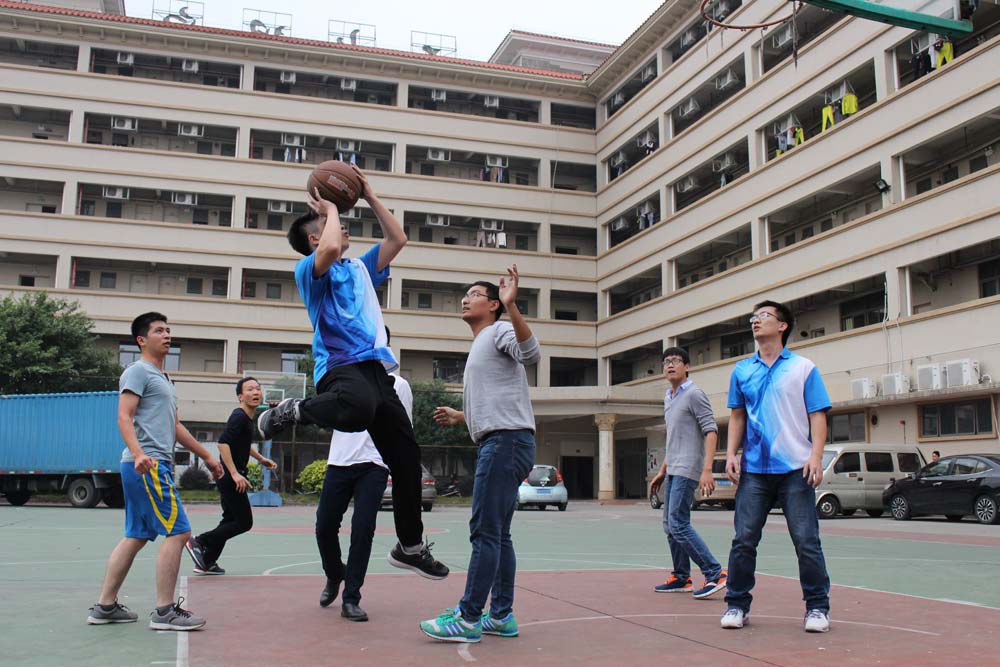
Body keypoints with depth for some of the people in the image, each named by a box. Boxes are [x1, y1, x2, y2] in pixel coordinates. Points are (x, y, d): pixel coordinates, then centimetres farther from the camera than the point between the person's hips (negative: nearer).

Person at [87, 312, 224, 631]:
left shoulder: (163, 378, 24)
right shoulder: (138, 371, -4)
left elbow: (174, 426, 29)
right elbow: (124, 417, -15)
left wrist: (206, 455, 29)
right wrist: (138, 453, -30)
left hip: (154, 465, 10)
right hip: (147, 465, -10)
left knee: (136, 536, 12)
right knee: (177, 531, -11)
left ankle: (105, 607, 18)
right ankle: (164, 611, -7)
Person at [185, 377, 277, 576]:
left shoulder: (248, 418, 13)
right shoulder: (239, 416, -17)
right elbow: (223, 442, -29)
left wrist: (261, 459, 26)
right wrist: (235, 474, -32)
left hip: (231, 477, 10)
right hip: (230, 477, -10)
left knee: (231, 520, 15)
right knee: (244, 522, -7)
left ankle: (207, 563, 20)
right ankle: (199, 542, -2)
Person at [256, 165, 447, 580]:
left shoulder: (359, 269, 28)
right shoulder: (310, 269, 6)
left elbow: (397, 239, 30)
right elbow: (330, 248, -18)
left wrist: (369, 197, 26)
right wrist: (330, 208, 1)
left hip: (376, 367, 7)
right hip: (341, 364, -7)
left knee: (406, 456, 3)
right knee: (359, 409, -43)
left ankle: (410, 546, 14)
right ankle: (292, 411, -11)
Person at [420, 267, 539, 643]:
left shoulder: (499, 330, -1)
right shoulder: (479, 346, 28)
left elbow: (531, 354, -25)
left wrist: (512, 306, -33)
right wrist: (459, 417, 34)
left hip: (506, 441, -10)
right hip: (498, 443, 10)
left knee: (485, 532, -10)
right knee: (497, 533, 10)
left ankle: (468, 619, -7)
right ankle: (501, 615, 16)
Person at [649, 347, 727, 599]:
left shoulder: (694, 394, -9)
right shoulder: (668, 398, 18)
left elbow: (711, 432, -16)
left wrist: (707, 470, -25)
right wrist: (662, 471, 24)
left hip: (688, 469, -9)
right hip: (673, 471, 9)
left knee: (679, 525, -14)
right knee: (670, 526, 11)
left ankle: (715, 573, -9)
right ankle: (681, 578, 19)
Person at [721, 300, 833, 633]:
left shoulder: (804, 368, 5)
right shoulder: (742, 370, 13)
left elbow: (817, 416, 1)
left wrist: (816, 456, -11)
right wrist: (731, 454, 5)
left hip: (796, 468, -2)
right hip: (753, 469, 3)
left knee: (806, 540, 0)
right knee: (744, 539, 1)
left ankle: (817, 607, 13)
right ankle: (737, 604, 12)